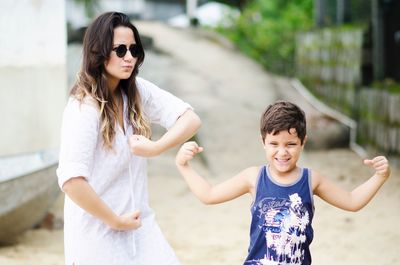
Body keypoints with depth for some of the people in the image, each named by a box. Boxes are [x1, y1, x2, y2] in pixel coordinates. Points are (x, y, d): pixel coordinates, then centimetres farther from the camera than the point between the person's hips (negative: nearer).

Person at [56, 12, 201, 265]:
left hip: (138, 223, 6)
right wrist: (115, 221, -17)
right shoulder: (83, 108, -17)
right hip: (98, 230, -5)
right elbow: (71, 181, -26)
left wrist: (156, 147, -19)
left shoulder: (137, 91, 1)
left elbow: (191, 120, -3)